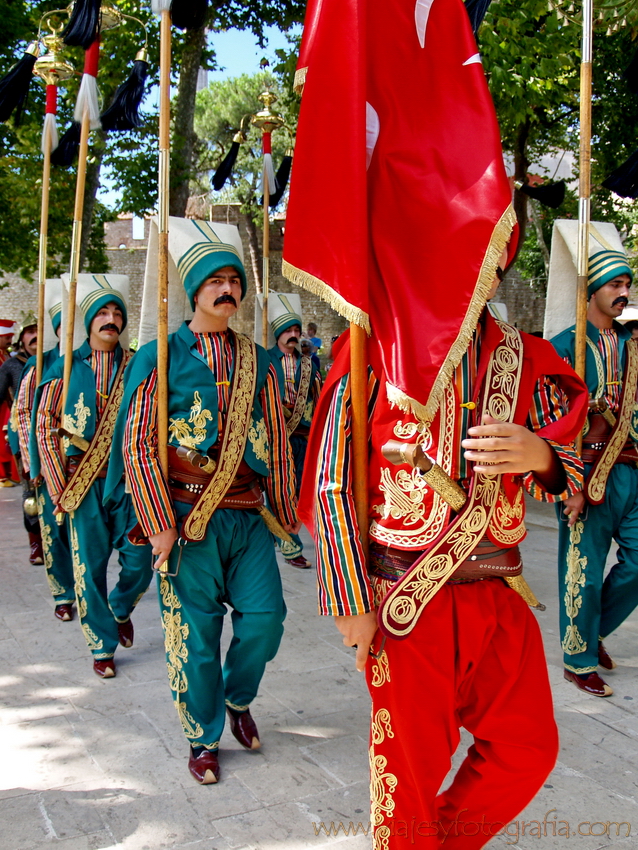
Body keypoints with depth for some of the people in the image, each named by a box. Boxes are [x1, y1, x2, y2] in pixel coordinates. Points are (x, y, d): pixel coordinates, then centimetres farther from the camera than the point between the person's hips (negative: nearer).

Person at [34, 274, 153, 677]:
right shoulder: (65, 368, 3)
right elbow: (46, 428, 2)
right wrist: (60, 488, -4)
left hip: (129, 480, 1)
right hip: (84, 485, -1)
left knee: (140, 562, 3)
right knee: (90, 567, 4)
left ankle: (121, 610, 35)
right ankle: (103, 645, 22)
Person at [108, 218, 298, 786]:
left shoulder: (259, 361, 10)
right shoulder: (159, 356, 0)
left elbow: (278, 442, 13)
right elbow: (138, 444, -5)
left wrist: (285, 515, 11)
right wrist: (160, 523, -10)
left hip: (248, 518, 3)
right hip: (188, 520, -3)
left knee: (265, 617, -1)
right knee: (195, 637, 6)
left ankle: (238, 698, 31)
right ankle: (204, 739, 28)